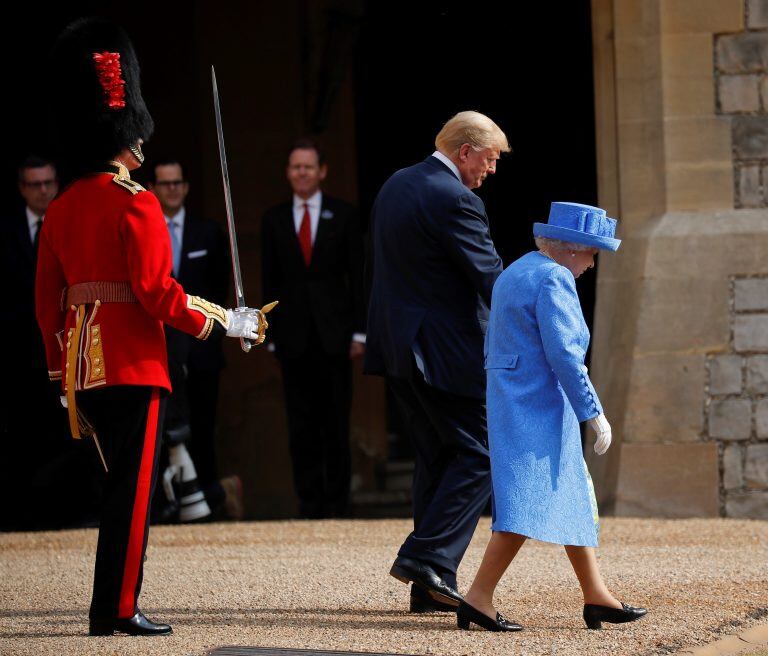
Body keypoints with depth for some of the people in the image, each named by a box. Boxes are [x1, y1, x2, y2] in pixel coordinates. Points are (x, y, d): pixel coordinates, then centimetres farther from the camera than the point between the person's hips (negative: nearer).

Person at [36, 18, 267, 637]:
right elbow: (155, 291, -18)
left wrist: (63, 379, 21)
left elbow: (48, 300, 14)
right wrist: (222, 324, -8)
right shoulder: (136, 204, -12)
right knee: (133, 490, -2)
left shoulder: (62, 209, 11)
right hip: (133, 365, -8)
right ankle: (116, 610, -2)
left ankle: (113, 606, 17)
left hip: (83, 369, 8)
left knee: (124, 485, 16)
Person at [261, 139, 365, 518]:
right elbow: (270, 282, 8)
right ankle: (309, 501, 3)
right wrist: (272, 334, 2)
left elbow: (357, 276, 3)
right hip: (294, 336, 1)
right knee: (301, 425, 0)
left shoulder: (342, 215, 5)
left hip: (333, 332, -1)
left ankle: (336, 502, 6)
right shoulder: (274, 220, 8)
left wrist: (359, 331, -2)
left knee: (336, 423, 1)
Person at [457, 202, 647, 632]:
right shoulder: (554, 280, -13)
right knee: (529, 503, -13)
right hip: (540, 407, -11)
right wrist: (594, 413, -17)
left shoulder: (514, 274, 18)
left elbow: (493, 351, 21)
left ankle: (596, 596, 18)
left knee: (574, 499, 14)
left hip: (509, 402, 11)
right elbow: (564, 354, -20)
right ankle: (479, 599, -18)